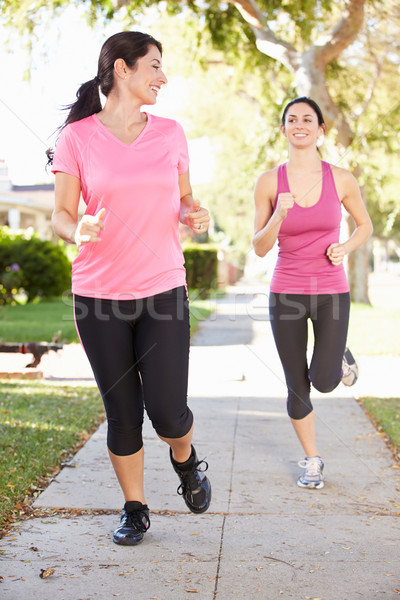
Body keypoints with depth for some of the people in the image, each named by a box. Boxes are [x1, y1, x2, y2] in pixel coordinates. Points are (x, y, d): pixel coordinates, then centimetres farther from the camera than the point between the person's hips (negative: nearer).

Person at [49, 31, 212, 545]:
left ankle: (185, 458, 30)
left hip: (163, 290, 1)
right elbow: (61, 215, 0)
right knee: (122, 414, 5)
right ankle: (134, 509, 27)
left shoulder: (170, 134, 7)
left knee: (167, 412, -5)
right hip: (99, 294, -1)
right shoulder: (76, 138, -2)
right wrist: (79, 229, -23)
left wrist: (194, 215, -7)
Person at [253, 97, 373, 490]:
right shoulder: (269, 182, -4)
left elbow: (365, 225, 12)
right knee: (297, 388, 5)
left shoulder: (341, 179, -3)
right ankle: (312, 460, 27)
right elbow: (260, 248, -3)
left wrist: (345, 247, -8)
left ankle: (340, 357, 27)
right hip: (286, 292, 0)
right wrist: (279, 215, -21)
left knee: (323, 382, -10)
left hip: (331, 292, 0)